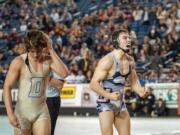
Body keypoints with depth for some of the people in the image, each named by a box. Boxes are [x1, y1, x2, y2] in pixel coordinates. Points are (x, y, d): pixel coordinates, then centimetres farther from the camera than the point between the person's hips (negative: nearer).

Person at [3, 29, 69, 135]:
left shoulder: (48, 60, -2)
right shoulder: (19, 62, -9)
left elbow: (64, 73, -21)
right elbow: (7, 87, -8)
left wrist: (51, 50, -19)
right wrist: (10, 113, -16)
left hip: (41, 111, 2)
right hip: (22, 111, -2)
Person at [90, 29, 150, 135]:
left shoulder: (130, 61, 3)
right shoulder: (108, 60, -19)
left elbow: (134, 81, 18)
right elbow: (94, 84, -20)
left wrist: (141, 91, -4)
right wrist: (108, 95, -34)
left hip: (121, 104, 7)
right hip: (106, 104, -7)